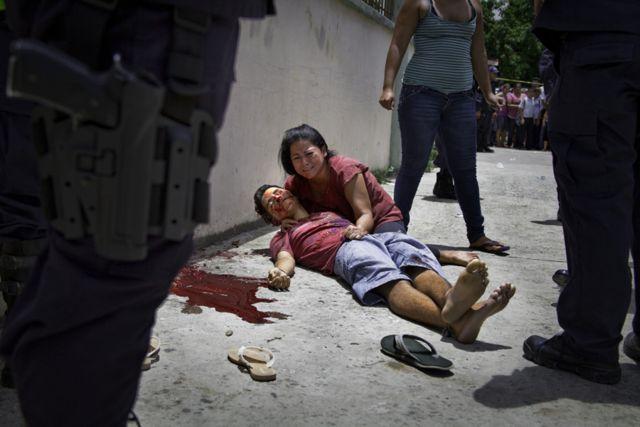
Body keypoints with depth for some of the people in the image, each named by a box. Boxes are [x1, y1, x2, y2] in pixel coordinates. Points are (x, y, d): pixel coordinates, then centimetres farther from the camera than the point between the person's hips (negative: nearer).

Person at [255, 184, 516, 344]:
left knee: (415, 260, -32)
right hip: (346, 250, -4)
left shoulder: (330, 212, 47)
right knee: (390, 280, -37)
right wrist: (280, 271, -14)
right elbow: (286, 258, 10)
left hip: (380, 236, 5)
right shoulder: (283, 237, 31)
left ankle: (450, 298, -64)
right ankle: (452, 320, -66)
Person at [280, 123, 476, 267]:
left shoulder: (345, 170, -22)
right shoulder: (294, 185, -6)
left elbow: (366, 214, -27)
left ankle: (447, 255, -17)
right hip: (346, 227, 7)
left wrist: (359, 230, -51)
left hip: (382, 220, -6)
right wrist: (287, 224, -19)